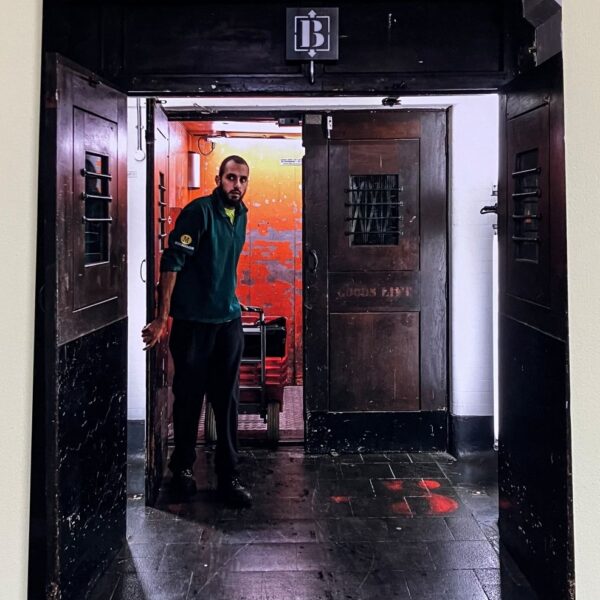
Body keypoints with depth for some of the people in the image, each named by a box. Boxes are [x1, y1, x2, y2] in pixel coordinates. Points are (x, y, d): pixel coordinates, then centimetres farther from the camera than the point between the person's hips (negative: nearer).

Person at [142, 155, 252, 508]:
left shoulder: (241, 215, 9)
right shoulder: (199, 211, -13)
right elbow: (172, 263, -17)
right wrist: (162, 319, -20)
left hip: (229, 319, 6)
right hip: (193, 319, -6)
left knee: (228, 399, 6)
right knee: (189, 395, 6)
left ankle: (228, 476, 13)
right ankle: (183, 466, 24)